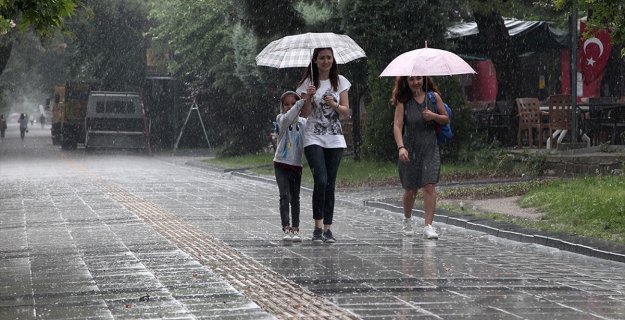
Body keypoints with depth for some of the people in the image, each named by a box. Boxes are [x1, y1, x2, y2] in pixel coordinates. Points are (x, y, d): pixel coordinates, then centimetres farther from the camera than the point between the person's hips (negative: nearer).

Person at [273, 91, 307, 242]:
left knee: (295, 198, 5)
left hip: (296, 165, 3)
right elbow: (288, 118, -26)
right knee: (285, 196, -9)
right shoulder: (281, 119, -3)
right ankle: (286, 229, -11)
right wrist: (301, 102, -31)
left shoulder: (303, 122, 6)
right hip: (281, 163, -3)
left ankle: (295, 229, 6)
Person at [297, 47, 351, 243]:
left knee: (330, 184, 2)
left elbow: (346, 111, 5)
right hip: (314, 138, -2)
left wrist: (334, 104, -14)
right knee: (321, 181, -17)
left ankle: (327, 228, 5)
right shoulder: (308, 83, 1)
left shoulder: (340, 81, 7)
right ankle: (318, 227, -10)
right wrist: (309, 97, -21)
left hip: (335, 139, 3)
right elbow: (305, 113, -4)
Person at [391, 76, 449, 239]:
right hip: (410, 149, 0)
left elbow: (446, 119, 10)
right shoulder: (403, 101, -2)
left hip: (430, 148, 0)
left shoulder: (433, 96, 3)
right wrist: (401, 147, -26)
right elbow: (397, 125, -12)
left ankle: (428, 226, -13)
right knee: (410, 189, 7)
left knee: (429, 186, -13)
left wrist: (434, 116, -11)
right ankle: (407, 220, 33)